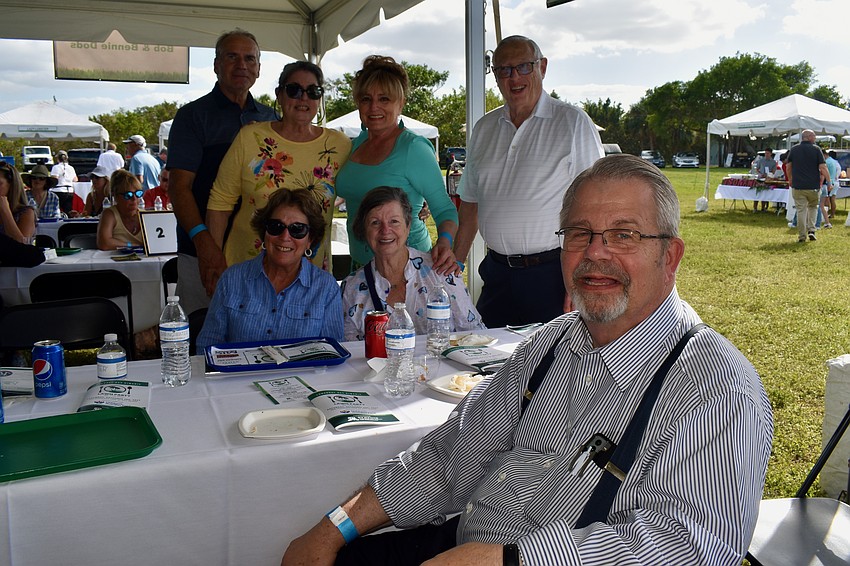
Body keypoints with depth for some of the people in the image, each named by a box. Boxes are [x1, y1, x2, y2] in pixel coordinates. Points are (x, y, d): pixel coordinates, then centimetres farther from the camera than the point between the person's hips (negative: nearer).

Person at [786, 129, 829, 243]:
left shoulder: (793, 149, 4)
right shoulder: (816, 149, -2)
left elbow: (788, 167, 9)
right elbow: (823, 167, -7)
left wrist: (790, 180, 23)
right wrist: (829, 181, 1)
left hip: (798, 186, 1)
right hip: (813, 186, -1)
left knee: (801, 210, 3)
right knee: (813, 207, 20)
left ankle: (801, 236, 1)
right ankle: (811, 230, 6)